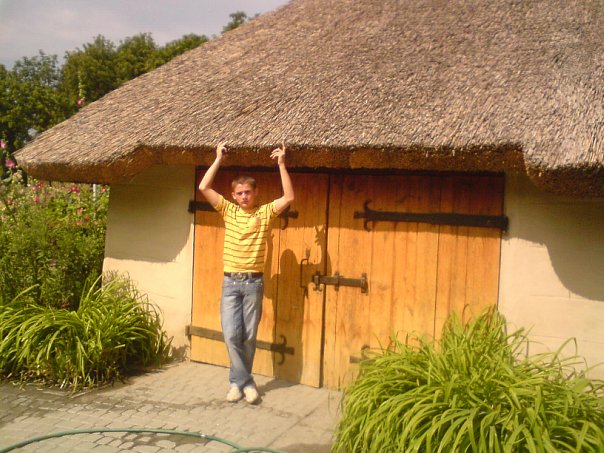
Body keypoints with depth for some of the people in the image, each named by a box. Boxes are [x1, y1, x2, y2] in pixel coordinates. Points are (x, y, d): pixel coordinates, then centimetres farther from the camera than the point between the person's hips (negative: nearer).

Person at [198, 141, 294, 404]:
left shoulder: (265, 212, 1)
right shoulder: (228, 211, 5)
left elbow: (289, 197, -12)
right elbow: (204, 188, -3)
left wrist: (281, 164, -13)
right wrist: (218, 159, -4)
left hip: (254, 283, -1)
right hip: (230, 282, 1)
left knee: (249, 336, 6)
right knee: (231, 335, -5)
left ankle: (238, 380, 21)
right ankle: (246, 382, 8)